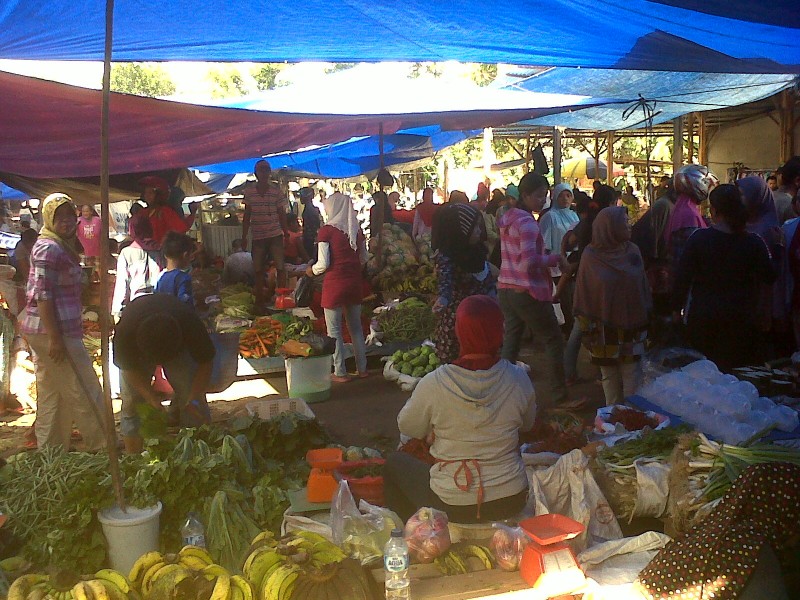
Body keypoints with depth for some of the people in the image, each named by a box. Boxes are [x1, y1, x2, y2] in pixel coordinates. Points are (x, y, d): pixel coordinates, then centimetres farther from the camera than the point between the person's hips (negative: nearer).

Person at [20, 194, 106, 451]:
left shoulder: (62, 246, 17)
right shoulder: (49, 248, -13)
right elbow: (43, 295, -19)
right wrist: (55, 338, -22)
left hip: (45, 332, 10)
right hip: (53, 332, -10)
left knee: (52, 396, 14)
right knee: (85, 392, -2)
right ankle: (102, 447, 8)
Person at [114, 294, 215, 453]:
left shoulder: (191, 325, -40)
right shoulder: (124, 332, -40)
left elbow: (205, 362, -24)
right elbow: (130, 368, -22)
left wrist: (194, 399, -34)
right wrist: (151, 398, -33)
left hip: (180, 345, 0)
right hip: (137, 353, 0)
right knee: (131, 401, -11)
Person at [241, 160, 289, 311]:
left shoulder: (276, 190, 0)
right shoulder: (249, 191, 4)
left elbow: (282, 214, 4)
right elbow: (247, 215, 9)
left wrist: (286, 233, 0)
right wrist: (244, 236, 7)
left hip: (275, 235, -2)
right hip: (257, 236, 2)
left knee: (280, 268, -6)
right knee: (258, 270, 7)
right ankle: (259, 302, 16)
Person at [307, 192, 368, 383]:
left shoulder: (327, 230, -12)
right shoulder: (357, 229, 3)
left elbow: (323, 264, -13)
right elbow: (364, 259, 12)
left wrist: (311, 270, 6)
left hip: (335, 283, -5)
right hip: (355, 282, 5)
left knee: (334, 329, 6)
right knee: (356, 326, 17)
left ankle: (340, 373, 10)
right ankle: (362, 368, 23)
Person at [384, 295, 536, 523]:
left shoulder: (433, 384, -18)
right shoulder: (518, 380, -11)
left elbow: (408, 428, -1)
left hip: (452, 506, -3)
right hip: (512, 502, 3)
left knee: (395, 463, 23)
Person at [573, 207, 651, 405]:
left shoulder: (632, 251, 2)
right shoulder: (591, 256, -6)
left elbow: (643, 286, 8)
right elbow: (584, 295, -3)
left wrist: (646, 318, 7)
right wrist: (588, 328, -5)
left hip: (631, 326, 2)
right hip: (604, 328, -2)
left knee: (631, 374, 3)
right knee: (609, 376, 8)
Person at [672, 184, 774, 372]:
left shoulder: (699, 238, -11)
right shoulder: (754, 242, -9)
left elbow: (682, 277, -9)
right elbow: (769, 278, -3)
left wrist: (677, 309, 3)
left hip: (702, 319, 0)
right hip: (740, 319, 1)